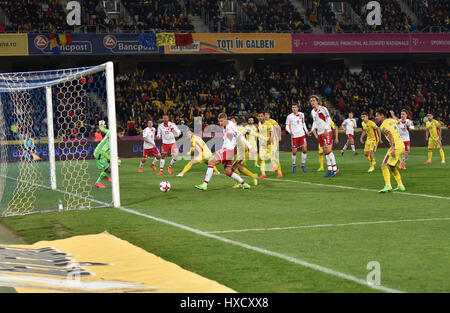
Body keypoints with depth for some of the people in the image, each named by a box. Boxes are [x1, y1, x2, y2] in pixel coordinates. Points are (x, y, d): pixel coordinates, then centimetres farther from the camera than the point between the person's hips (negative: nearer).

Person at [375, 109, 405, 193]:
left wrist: (393, 148, -29)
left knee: (384, 165, -13)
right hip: (401, 145, 9)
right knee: (392, 167, 21)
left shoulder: (383, 125, -8)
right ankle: (400, 185, 20)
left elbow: (390, 136, -21)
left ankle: (388, 186, -26)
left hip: (396, 146, -9)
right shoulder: (391, 120, 17)